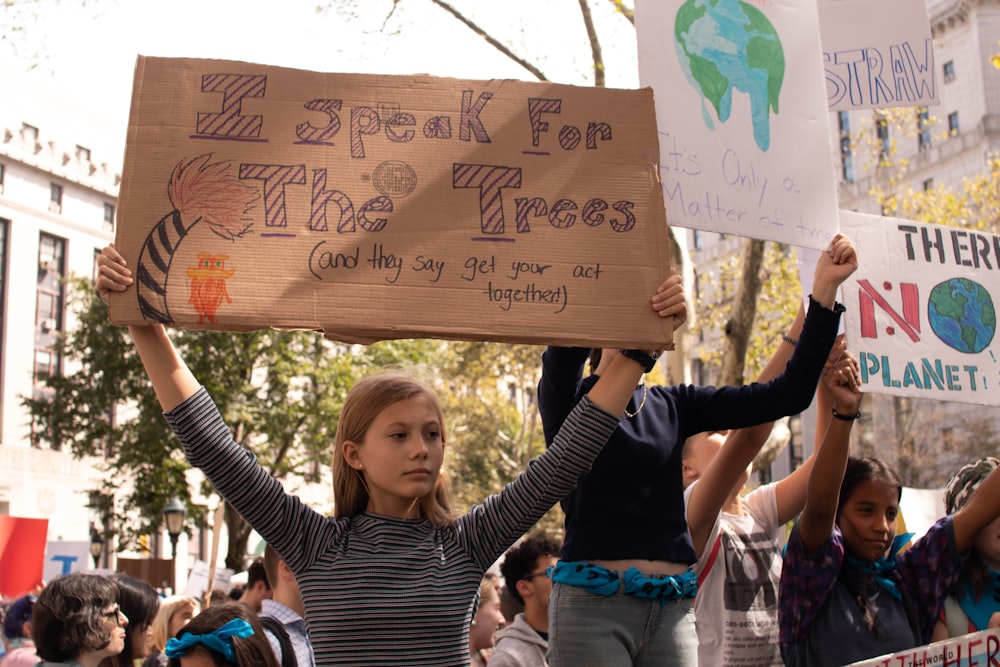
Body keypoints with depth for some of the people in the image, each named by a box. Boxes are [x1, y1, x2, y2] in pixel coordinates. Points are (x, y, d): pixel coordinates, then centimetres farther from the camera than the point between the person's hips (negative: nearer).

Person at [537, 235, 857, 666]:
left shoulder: (674, 406, 13)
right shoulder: (573, 398, 1)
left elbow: (787, 395, 6)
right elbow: (562, 354, -24)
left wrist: (824, 291, 1)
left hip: (672, 610, 5)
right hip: (593, 602, -5)